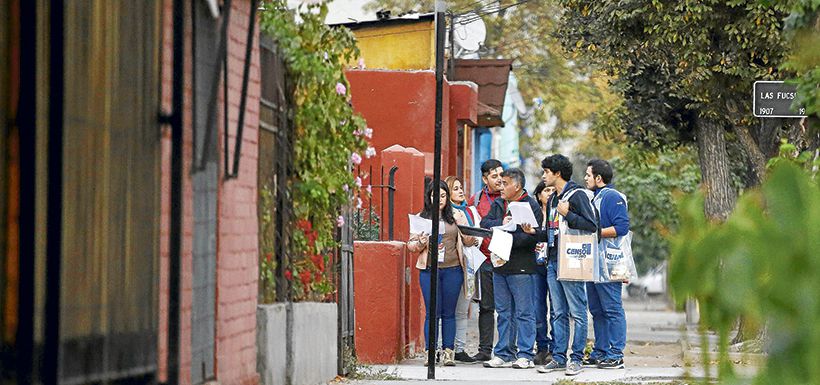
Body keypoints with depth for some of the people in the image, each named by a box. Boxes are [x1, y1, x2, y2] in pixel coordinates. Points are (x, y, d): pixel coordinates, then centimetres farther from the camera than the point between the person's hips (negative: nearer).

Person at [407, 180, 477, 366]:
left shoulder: (456, 216, 9)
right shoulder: (421, 217, 7)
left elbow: (467, 240, 8)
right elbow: (411, 244, 8)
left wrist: (472, 237, -15)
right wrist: (421, 243, -13)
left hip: (453, 269, 1)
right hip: (429, 269, -1)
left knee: (449, 313, 4)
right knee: (432, 313, -2)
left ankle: (449, 352, 8)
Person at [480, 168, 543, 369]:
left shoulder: (531, 205, -6)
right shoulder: (498, 204, 16)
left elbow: (531, 235, -16)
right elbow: (484, 223, 4)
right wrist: (501, 224, -13)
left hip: (521, 266, -7)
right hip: (499, 265, 7)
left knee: (524, 312, -3)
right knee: (504, 312, 10)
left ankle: (525, 356, -2)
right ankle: (503, 354, 14)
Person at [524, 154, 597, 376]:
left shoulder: (577, 195, -7)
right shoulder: (552, 200, 19)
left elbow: (591, 226, -14)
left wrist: (568, 214, -19)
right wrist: (534, 232, 9)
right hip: (553, 262, 9)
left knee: (577, 313, -4)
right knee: (559, 313, 9)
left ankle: (576, 359, -2)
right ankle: (558, 358, 12)